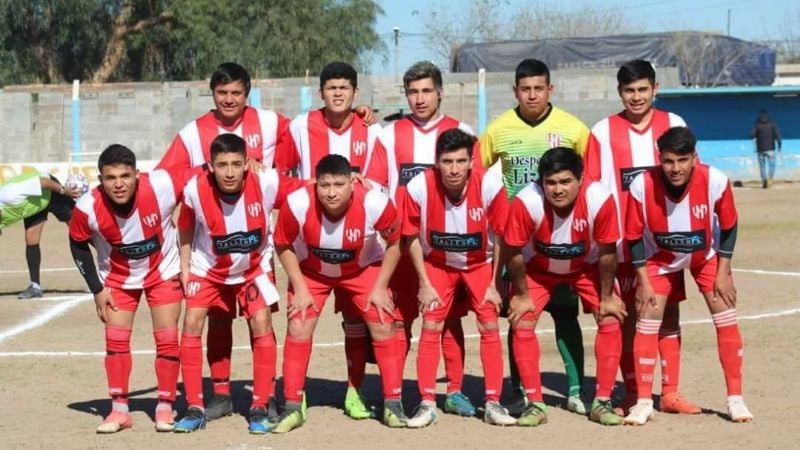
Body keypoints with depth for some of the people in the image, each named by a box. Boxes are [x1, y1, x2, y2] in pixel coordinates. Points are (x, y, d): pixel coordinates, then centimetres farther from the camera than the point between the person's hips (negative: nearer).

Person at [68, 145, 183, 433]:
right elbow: (78, 244, -7)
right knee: (116, 340, 0)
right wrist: (97, 289, -6)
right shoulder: (88, 208, -27)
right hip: (117, 277, 1)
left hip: (163, 272, -1)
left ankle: (165, 408, 10)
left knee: (167, 339, -3)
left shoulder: (162, 186, -33)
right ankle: (119, 410, 11)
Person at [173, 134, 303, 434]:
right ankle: (195, 408, 1)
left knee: (261, 324, -12)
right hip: (208, 267, 1)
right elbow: (185, 228, -6)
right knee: (191, 324, -9)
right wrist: (185, 266, -4)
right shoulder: (195, 190, -27)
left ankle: (260, 408, 0)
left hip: (254, 267, 0)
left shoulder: (266, 184, -30)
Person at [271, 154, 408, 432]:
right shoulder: (297, 204, -33)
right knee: (298, 329, -8)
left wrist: (380, 287, -14)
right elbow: (283, 246, -13)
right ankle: (293, 408, 4)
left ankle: (393, 404, 5)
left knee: (383, 326, -7)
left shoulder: (375, 203, -33)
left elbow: (394, 244, -12)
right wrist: (299, 289, -16)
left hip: (363, 269, 0)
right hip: (311, 271, 0)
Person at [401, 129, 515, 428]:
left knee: (490, 327, -5)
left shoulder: (490, 185, -29)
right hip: (437, 263, 0)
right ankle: (427, 403, 2)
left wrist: (493, 285, -10)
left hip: (480, 263, 0)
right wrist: (425, 284, -10)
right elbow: (412, 238, -11)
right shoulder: (418, 188, -28)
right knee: (431, 327, -6)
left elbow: (501, 237, -14)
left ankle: (493, 403, 4)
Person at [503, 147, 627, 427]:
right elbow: (513, 252, -21)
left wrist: (607, 296, -10)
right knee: (521, 323, -12)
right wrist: (521, 295, -12)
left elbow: (607, 252, -19)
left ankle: (602, 402, 2)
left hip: (586, 266, 1)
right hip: (538, 268, 0)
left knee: (611, 320, -10)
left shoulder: (600, 199, -35)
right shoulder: (526, 202, -37)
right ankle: (535, 404, -2)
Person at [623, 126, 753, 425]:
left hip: (706, 256, 1)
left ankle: (735, 399, 7)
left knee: (726, 320, -3)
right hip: (659, 258, -1)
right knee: (647, 322, -9)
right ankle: (643, 403, 1)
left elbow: (728, 226, -12)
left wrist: (723, 273, -12)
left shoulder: (716, 181, -31)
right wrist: (643, 282, -16)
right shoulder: (642, 186, -32)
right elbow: (634, 237, -16)